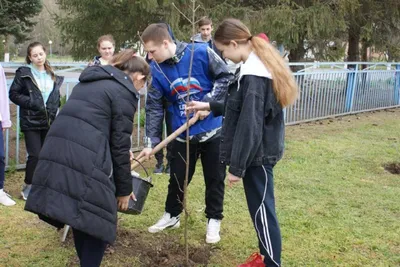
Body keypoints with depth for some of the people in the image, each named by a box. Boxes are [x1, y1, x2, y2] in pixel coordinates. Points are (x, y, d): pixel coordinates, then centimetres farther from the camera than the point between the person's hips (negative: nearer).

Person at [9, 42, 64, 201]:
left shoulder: (52, 76, 12)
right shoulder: (23, 73, -2)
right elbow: (14, 94, -4)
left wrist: (54, 109, 7)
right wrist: (32, 103, -14)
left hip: (48, 122, 4)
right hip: (31, 122, -4)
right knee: (35, 155, -9)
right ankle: (28, 187, 9)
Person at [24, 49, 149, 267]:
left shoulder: (90, 81, 26)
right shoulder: (124, 92, 1)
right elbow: (119, 144, -1)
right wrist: (124, 188, 8)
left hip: (55, 152, 8)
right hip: (84, 159, -8)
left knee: (79, 216, 21)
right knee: (97, 219, 6)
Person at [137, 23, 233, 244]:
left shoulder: (201, 53, -18)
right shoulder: (156, 69, -8)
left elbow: (226, 76, -8)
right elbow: (154, 108, -5)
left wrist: (207, 102, -18)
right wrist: (151, 142, -10)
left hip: (212, 129, -3)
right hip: (182, 134, 3)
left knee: (214, 178, 8)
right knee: (177, 178, 13)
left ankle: (213, 220, 26)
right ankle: (171, 215, 35)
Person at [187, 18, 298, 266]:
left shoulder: (253, 75, -22)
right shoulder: (259, 66, 9)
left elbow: (249, 125, -23)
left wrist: (237, 166, -18)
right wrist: (210, 106, 20)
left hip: (257, 154, -10)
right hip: (260, 151, 10)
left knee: (262, 210, 1)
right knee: (260, 208, 18)